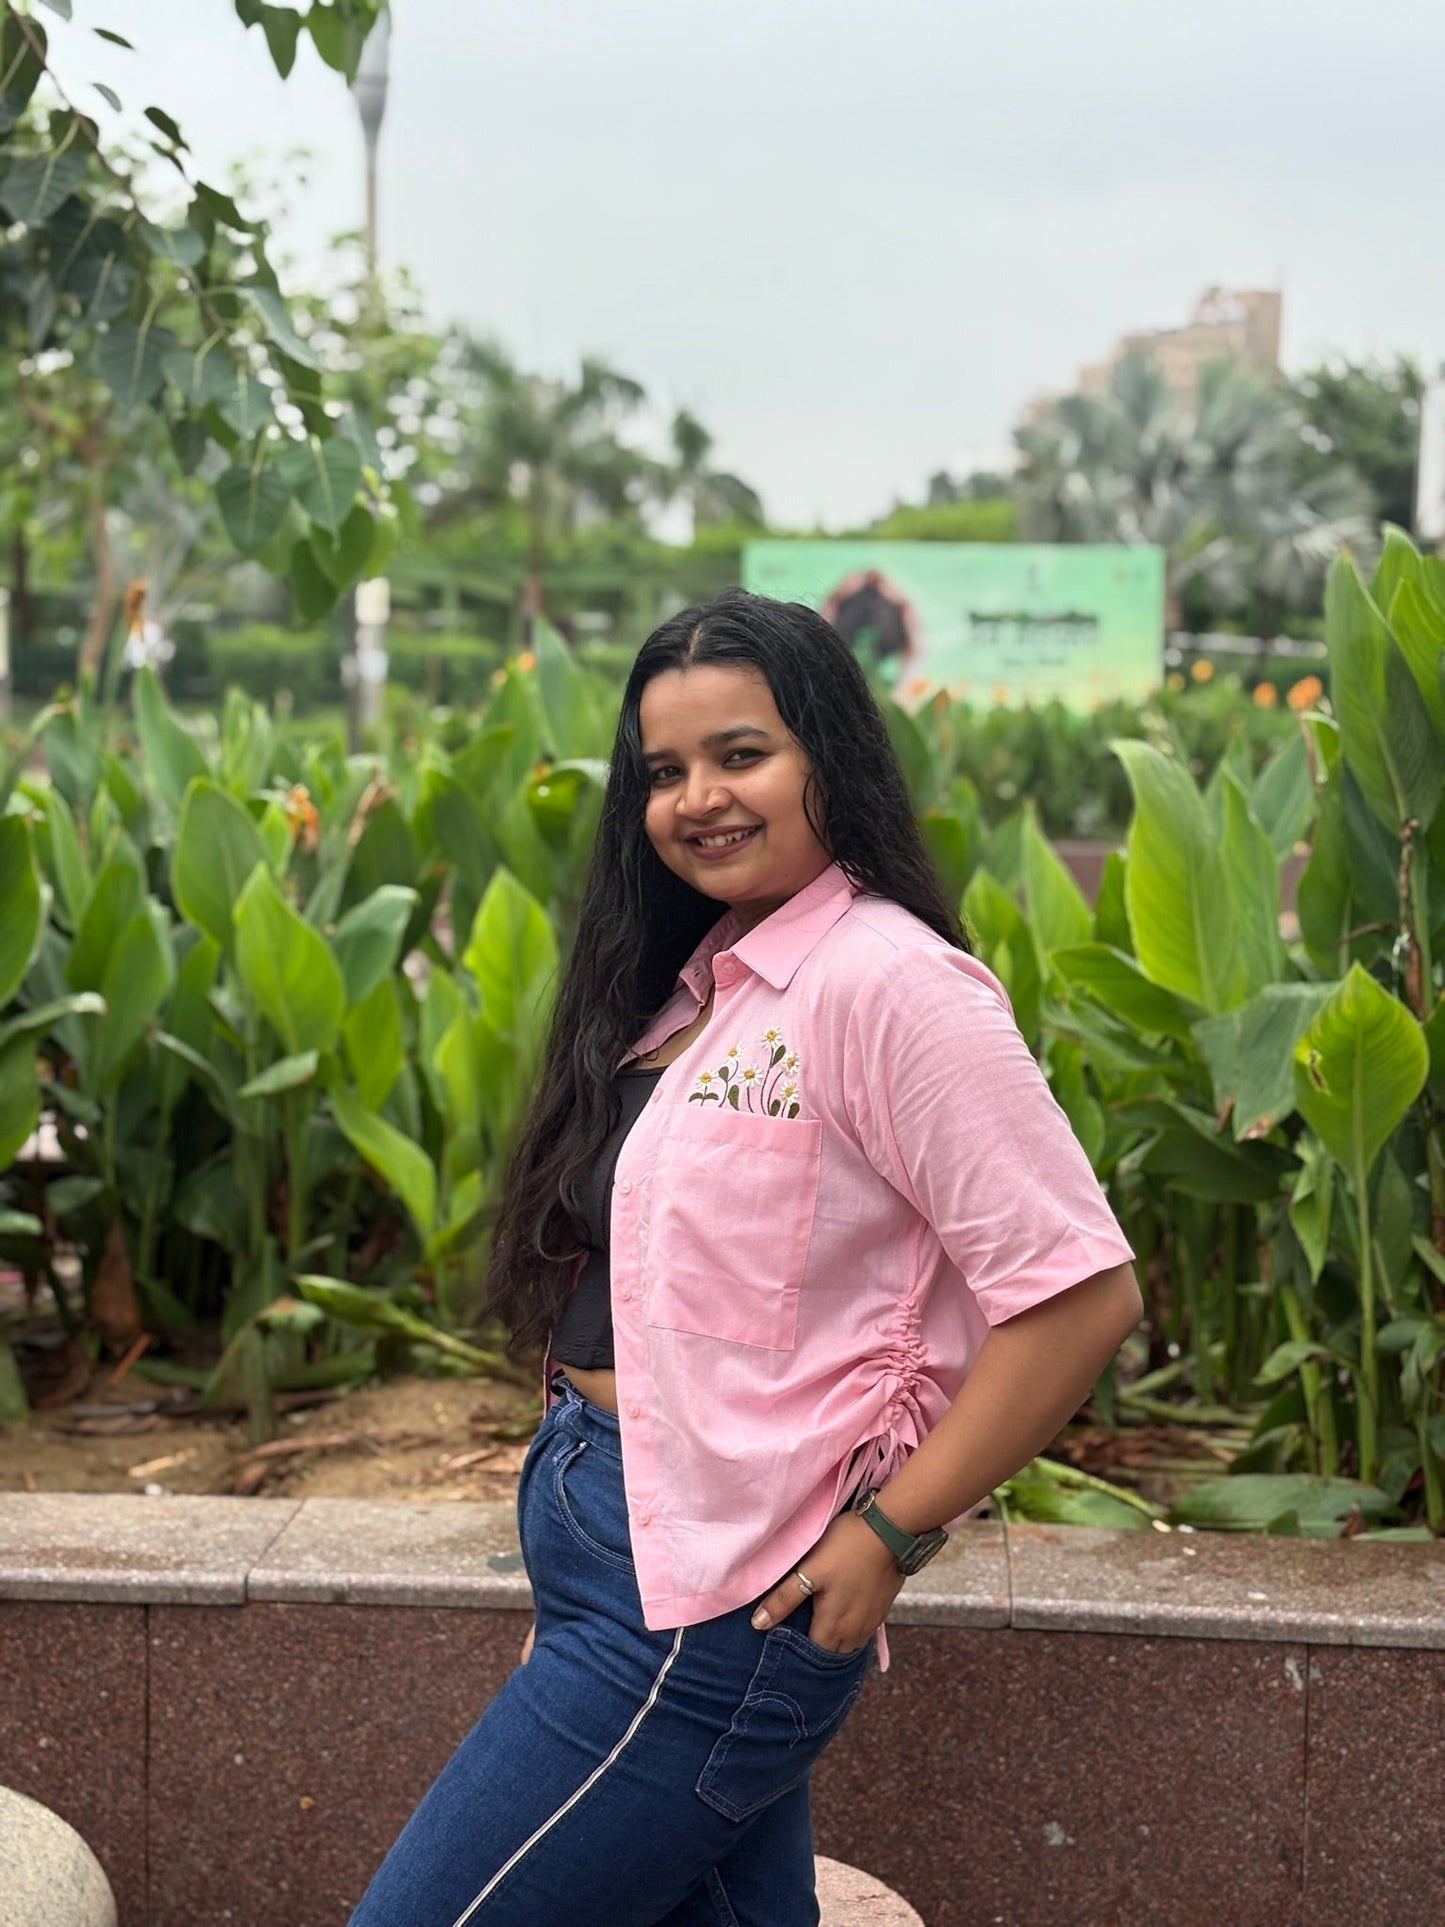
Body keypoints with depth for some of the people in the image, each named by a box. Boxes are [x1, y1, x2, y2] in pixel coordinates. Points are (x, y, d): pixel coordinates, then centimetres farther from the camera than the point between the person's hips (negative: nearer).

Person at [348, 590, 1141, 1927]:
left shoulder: (883, 979, -17)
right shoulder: (696, 984, 10)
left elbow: (1081, 1290, -20)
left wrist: (889, 1532, -17)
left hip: (706, 1603, -8)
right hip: (616, 1542, 8)